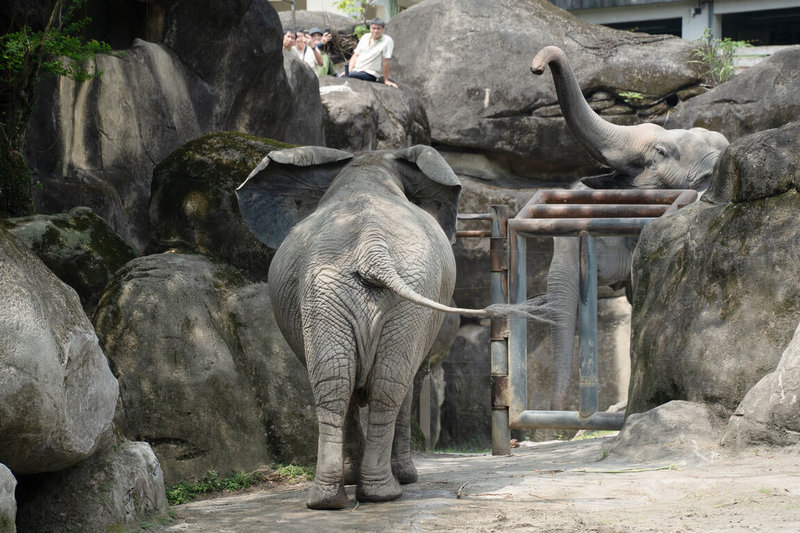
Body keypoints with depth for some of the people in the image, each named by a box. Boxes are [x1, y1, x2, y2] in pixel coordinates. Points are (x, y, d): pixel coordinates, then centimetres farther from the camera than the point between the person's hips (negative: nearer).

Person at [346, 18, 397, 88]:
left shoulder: (387, 41, -6)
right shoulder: (365, 37, 15)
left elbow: (385, 62, -9)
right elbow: (355, 55, 16)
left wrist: (386, 80, -8)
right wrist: (348, 71, 3)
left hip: (369, 74, -6)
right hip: (356, 71, 6)